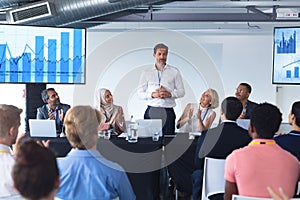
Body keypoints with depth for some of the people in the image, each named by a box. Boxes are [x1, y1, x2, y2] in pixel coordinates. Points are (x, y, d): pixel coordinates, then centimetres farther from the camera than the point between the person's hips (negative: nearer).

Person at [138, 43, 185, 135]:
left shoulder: (174, 72, 8)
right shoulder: (146, 73, 9)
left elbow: (181, 91, 9)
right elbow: (140, 93, 8)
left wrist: (169, 94, -9)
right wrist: (152, 94, -9)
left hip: (168, 111, 0)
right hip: (151, 110, 0)